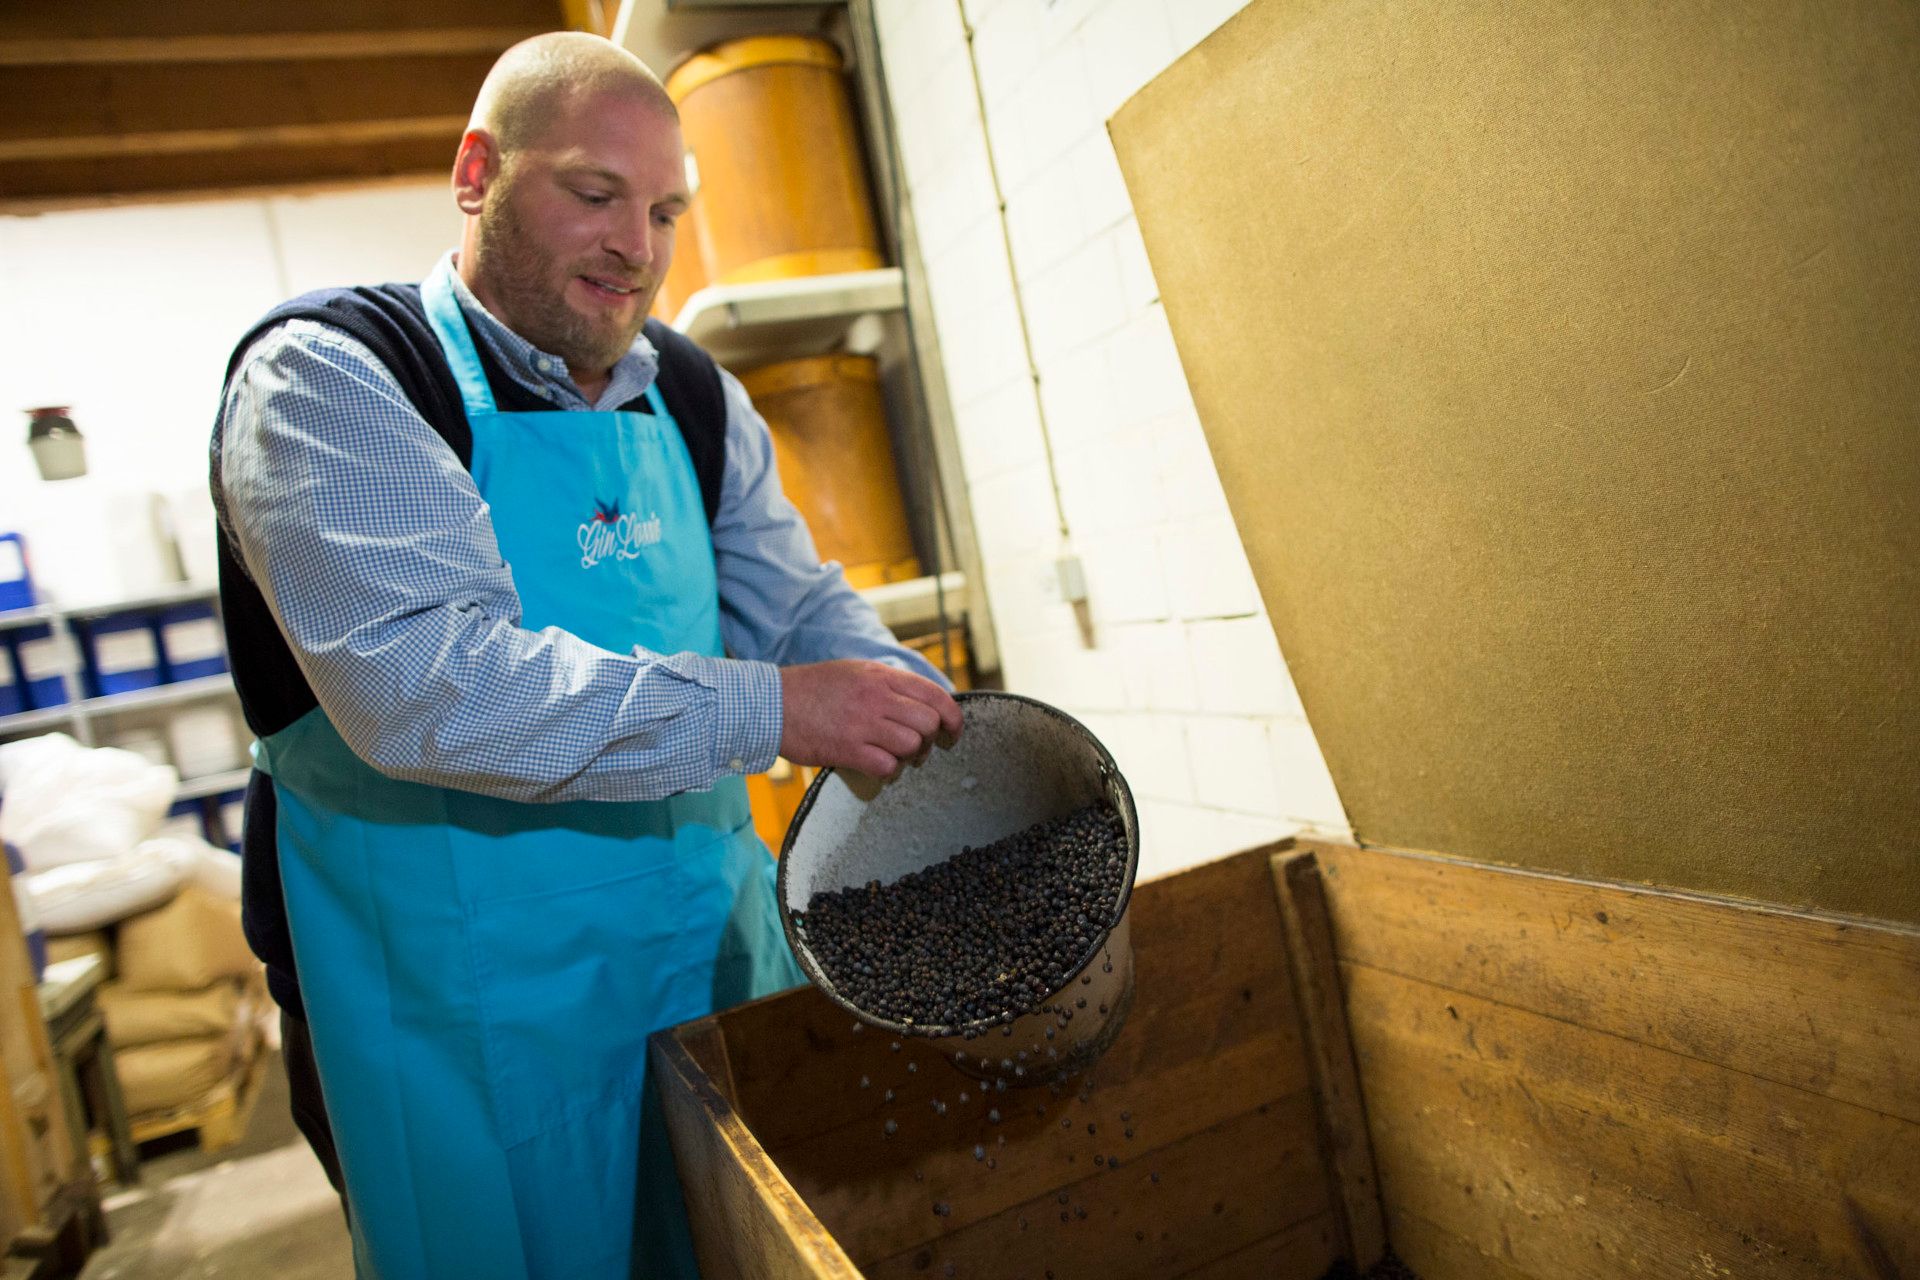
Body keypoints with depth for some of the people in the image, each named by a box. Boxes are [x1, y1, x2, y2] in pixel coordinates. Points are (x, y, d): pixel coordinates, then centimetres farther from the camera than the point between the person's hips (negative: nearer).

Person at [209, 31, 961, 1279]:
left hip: (719, 952, 6)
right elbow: (423, 681, -28)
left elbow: (801, 605, 6)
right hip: (471, 1020, -5)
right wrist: (772, 711, -30)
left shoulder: (695, 396, 5)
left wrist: (922, 718, -13)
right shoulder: (331, 378, -14)